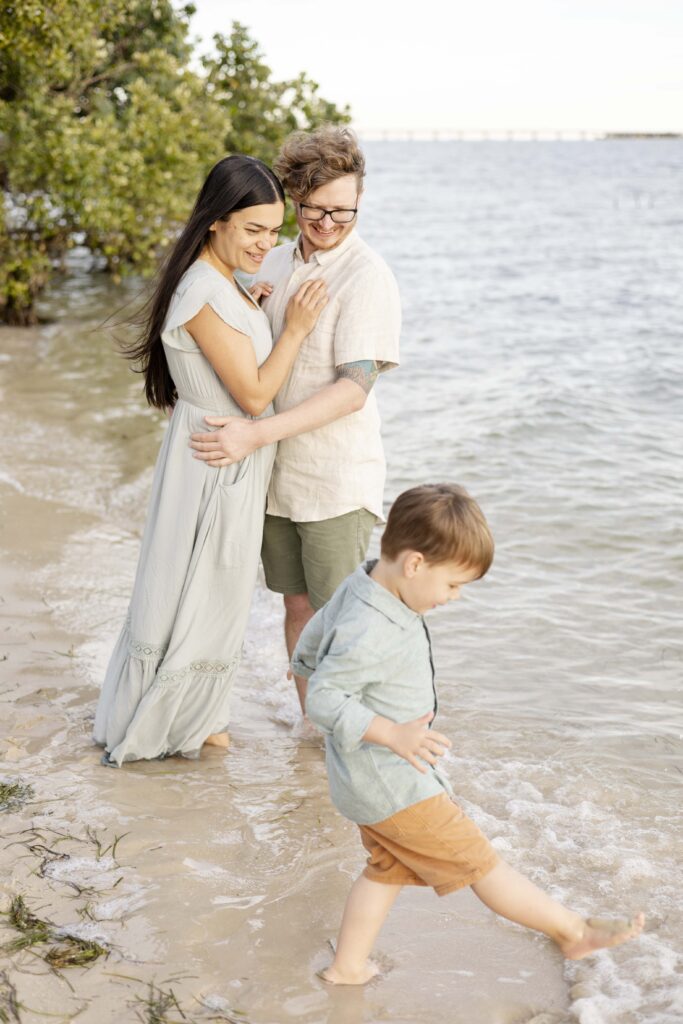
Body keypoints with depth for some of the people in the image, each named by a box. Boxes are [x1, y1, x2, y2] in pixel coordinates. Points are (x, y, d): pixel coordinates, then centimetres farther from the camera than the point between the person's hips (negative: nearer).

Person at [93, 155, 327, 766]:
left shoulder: (220, 280, 6)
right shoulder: (207, 294, -26)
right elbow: (254, 394, -22)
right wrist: (295, 329, -17)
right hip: (216, 462, -10)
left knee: (212, 594, 19)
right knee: (195, 594, 5)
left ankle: (189, 718, 35)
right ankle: (146, 730, 22)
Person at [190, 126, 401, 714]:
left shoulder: (367, 277, -14)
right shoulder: (276, 263, 8)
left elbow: (354, 389, -22)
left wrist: (256, 434, -27)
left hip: (337, 482, -6)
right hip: (278, 472, 6)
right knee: (297, 605, 16)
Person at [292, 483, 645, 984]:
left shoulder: (360, 588, 0)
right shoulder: (370, 633, -31)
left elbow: (310, 645, 13)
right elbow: (322, 699, -29)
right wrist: (392, 734, -33)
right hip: (392, 785, -10)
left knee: (390, 868, 22)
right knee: (478, 862, 3)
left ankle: (347, 967, 32)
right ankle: (575, 932, 14)